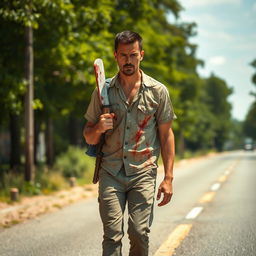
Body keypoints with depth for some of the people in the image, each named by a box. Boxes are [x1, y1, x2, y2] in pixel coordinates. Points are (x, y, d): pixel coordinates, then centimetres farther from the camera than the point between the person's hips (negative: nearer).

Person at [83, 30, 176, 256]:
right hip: (111, 172, 1)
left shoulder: (158, 91, 4)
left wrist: (168, 178, 1)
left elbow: (166, 135, 7)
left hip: (143, 172, -1)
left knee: (140, 233, -6)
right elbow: (89, 137, 13)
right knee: (112, 235, -7)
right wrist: (99, 128, -12)